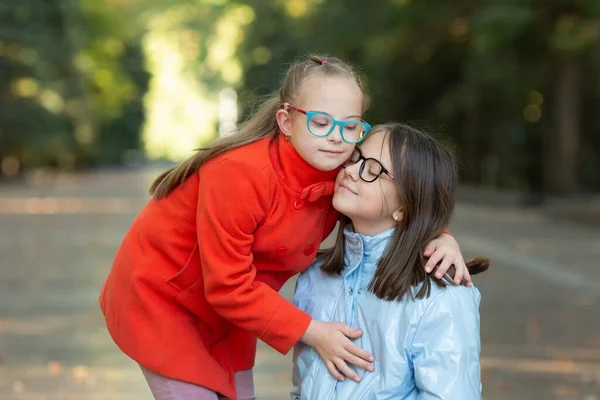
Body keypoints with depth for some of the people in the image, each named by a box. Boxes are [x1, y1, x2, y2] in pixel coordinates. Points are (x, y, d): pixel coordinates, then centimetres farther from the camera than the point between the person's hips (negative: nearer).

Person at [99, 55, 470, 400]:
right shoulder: (238, 174, -34)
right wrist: (312, 332, -28)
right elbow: (229, 286, -29)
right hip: (159, 295, -6)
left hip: (226, 306, 6)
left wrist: (439, 236, -18)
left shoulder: (342, 174, -14)